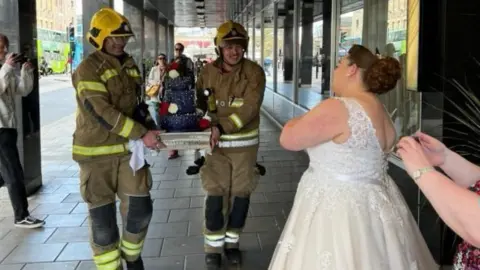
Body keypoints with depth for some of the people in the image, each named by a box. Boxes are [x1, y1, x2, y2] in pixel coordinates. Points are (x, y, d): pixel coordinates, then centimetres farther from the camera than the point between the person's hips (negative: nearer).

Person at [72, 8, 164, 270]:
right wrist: (141, 134, -27)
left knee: (140, 208, 6)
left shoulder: (129, 65, 10)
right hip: (97, 152, -6)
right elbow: (101, 111, -23)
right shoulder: (88, 69, -14)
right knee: (102, 217, 3)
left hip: (128, 148, 6)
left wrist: (148, 130, 5)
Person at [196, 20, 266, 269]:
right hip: (217, 142, 1)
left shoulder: (254, 72, -11)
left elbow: (249, 108, -20)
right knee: (216, 194, 0)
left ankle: (232, 242, 26)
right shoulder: (208, 72, -2)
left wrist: (222, 127, -27)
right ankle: (213, 246, 14)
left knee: (241, 194, 8)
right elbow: (199, 104, 10)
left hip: (245, 142, 0)